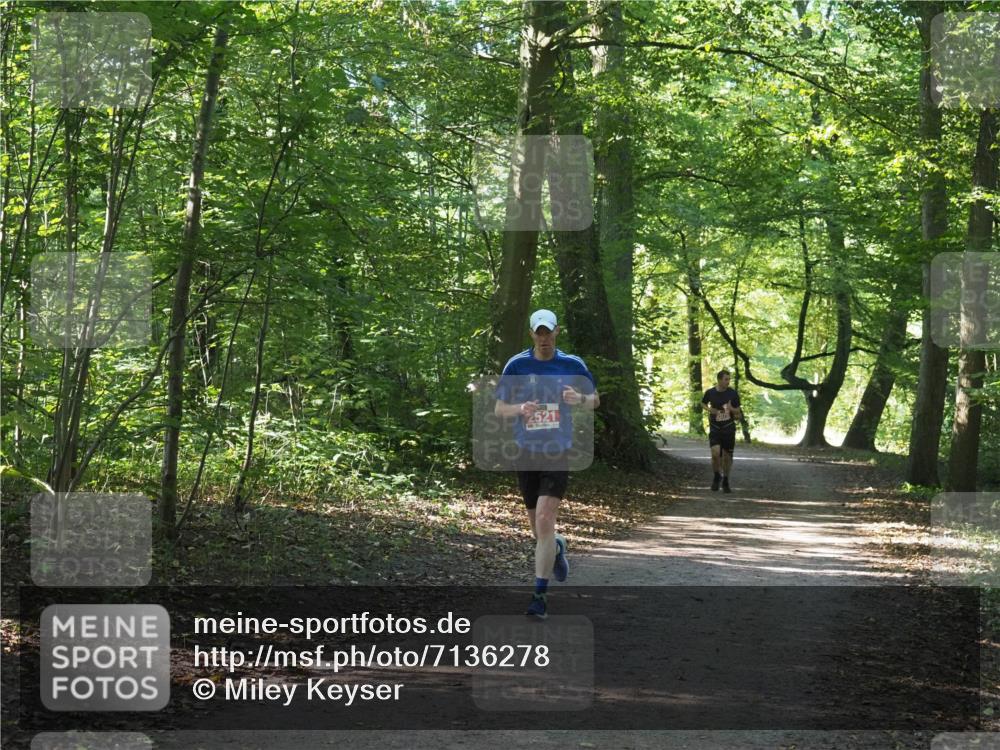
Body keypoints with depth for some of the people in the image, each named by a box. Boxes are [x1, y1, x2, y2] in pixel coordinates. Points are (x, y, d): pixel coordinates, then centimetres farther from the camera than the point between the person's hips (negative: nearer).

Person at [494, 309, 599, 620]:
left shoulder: (572, 365, 1)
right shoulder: (516, 365, 0)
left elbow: (595, 400, 12)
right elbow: (499, 409, 3)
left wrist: (579, 399, -12)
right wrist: (520, 408, -19)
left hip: (558, 453, -2)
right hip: (526, 453, 2)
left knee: (545, 520, -16)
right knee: (539, 529, 11)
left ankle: (540, 595, -12)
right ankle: (557, 548, 48)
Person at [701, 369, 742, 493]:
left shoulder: (733, 394, -4)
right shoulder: (710, 393, -4)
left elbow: (738, 411, 6)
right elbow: (704, 403, 17)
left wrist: (733, 410, -17)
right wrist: (709, 409, -4)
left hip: (729, 428, 1)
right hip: (715, 428, -1)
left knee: (727, 456, 5)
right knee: (715, 453, -18)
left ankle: (725, 482, 24)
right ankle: (717, 477, 8)